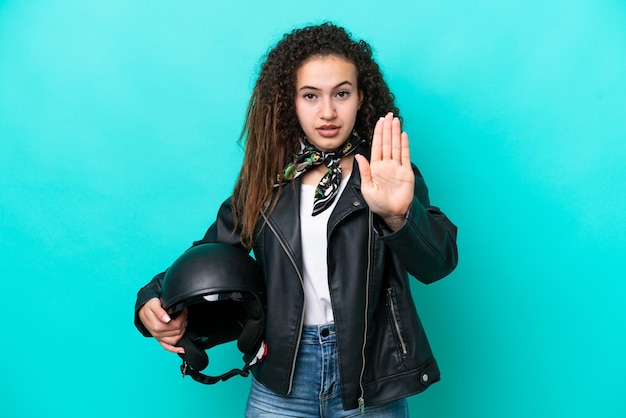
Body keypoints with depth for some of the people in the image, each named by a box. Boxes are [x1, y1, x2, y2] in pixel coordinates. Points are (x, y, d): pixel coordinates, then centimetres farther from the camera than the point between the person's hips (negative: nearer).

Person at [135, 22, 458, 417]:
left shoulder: (390, 174, -8)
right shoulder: (268, 177, 2)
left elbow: (438, 261, -22)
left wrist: (398, 215, -43)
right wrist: (152, 298, -6)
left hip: (369, 380, -2)